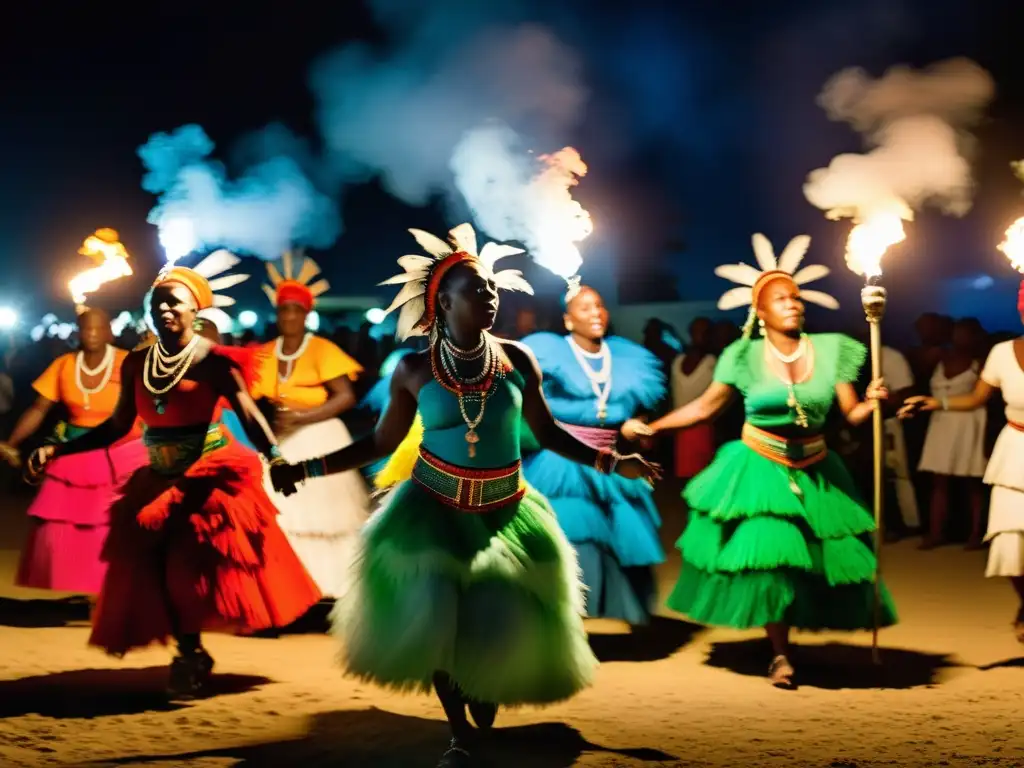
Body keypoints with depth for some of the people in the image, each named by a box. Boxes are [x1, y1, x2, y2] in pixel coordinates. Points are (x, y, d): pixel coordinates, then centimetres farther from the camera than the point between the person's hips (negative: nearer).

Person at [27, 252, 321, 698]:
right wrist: (56, 450, 1)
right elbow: (118, 427, 8)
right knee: (155, 570, -1)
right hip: (158, 483, 5)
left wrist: (275, 457, -38)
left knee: (206, 567, -5)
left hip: (210, 480, -4)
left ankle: (192, 655, 15)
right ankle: (190, 652, 15)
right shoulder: (136, 364, 3)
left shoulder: (213, 360, -11)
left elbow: (249, 415, -19)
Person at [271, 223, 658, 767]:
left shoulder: (517, 361, -5)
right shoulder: (414, 370, -9)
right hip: (433, 508, -1)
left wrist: (614, 462, -2)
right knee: (435, 620, -5)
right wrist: (306, 469, -7)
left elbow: (548, 433, 4)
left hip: (507, 511, 1)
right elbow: (380, 443, -1)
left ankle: (485, 691, 37)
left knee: (504, 622, 0)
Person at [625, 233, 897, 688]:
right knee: (768, 557, -14)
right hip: (759, 469, -3)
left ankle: (786, 630, 26)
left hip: (814, 474, 3)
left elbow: (851, 414, -3)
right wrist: (651, 428, -7)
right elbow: (705, 407, -2)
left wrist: (872, 402, -25)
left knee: (821, 561, 3)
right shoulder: (746, 357, -6)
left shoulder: (830, 350, -2)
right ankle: (780, 655, 0)